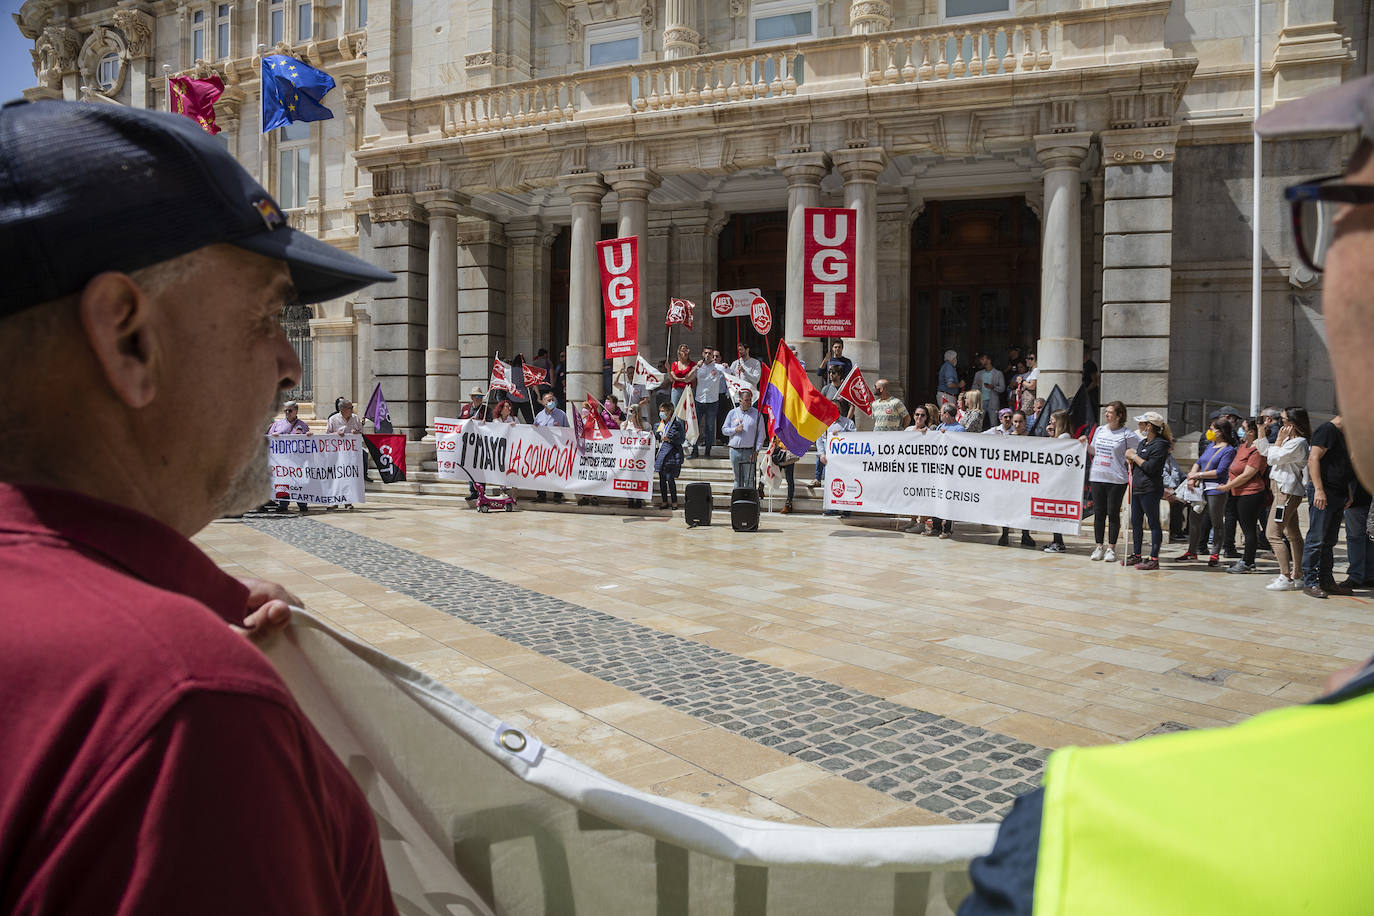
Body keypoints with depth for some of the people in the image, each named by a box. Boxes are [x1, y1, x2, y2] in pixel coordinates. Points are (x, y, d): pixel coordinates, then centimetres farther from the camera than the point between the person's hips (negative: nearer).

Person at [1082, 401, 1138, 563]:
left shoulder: (1126, 434, -5)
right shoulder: (1099, 430, 11)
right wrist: (1086, 444, 3)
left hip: (1116, 480, -4)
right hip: (1097, 477, 5)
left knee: (1113, 513, 0)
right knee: (1098, 513, 7)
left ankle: (1111, 548, 8)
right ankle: (1099, 546, 14)